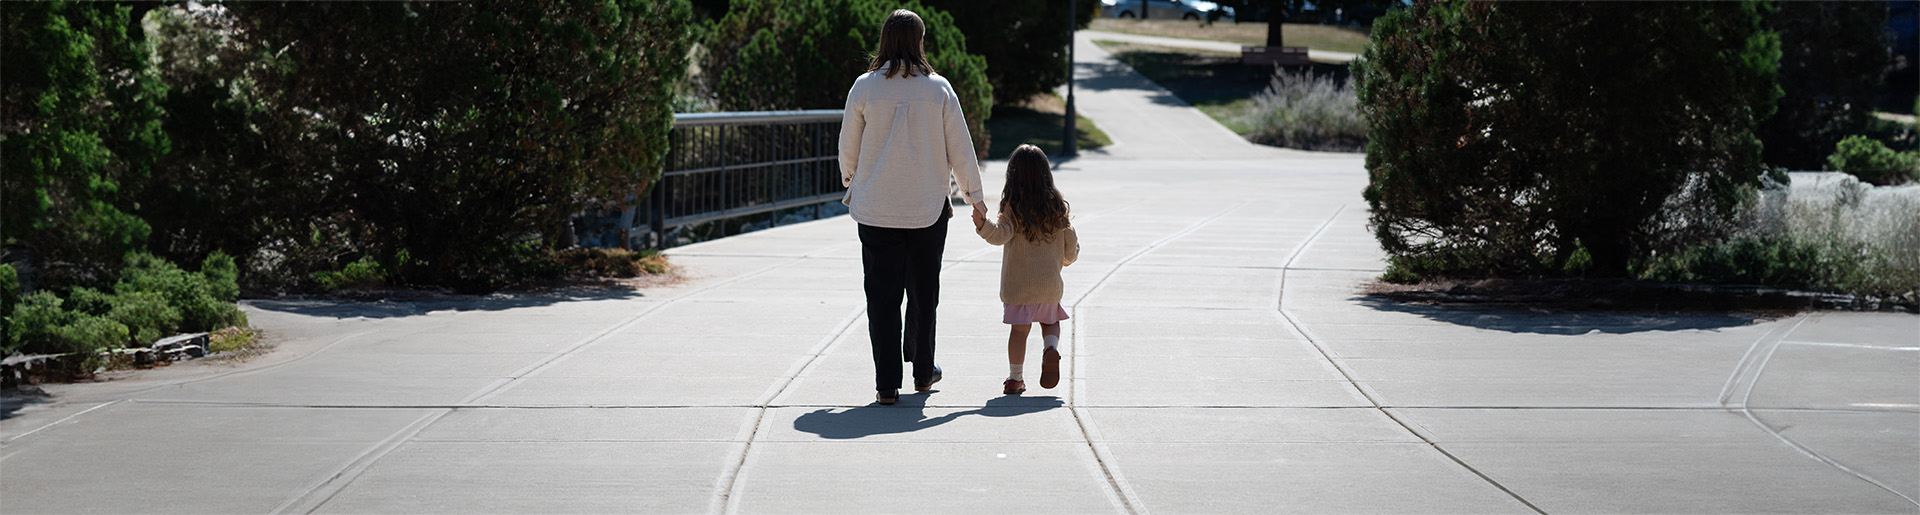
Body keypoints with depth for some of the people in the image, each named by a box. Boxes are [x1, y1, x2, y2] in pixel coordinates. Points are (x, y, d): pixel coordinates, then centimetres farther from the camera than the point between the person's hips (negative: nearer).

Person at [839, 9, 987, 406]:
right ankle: (922, 372, 28)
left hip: (876, 209, 0)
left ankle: (887, 384, 1)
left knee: (882, 295, 3)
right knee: (923, 291, 16)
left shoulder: (864, 87, -4)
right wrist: (973, 195, 15)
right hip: (928, 209, 1)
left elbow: (848, 147, 4)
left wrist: (851, 184, 23)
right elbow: (960, 148, 1)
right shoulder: (938, 89, -4)